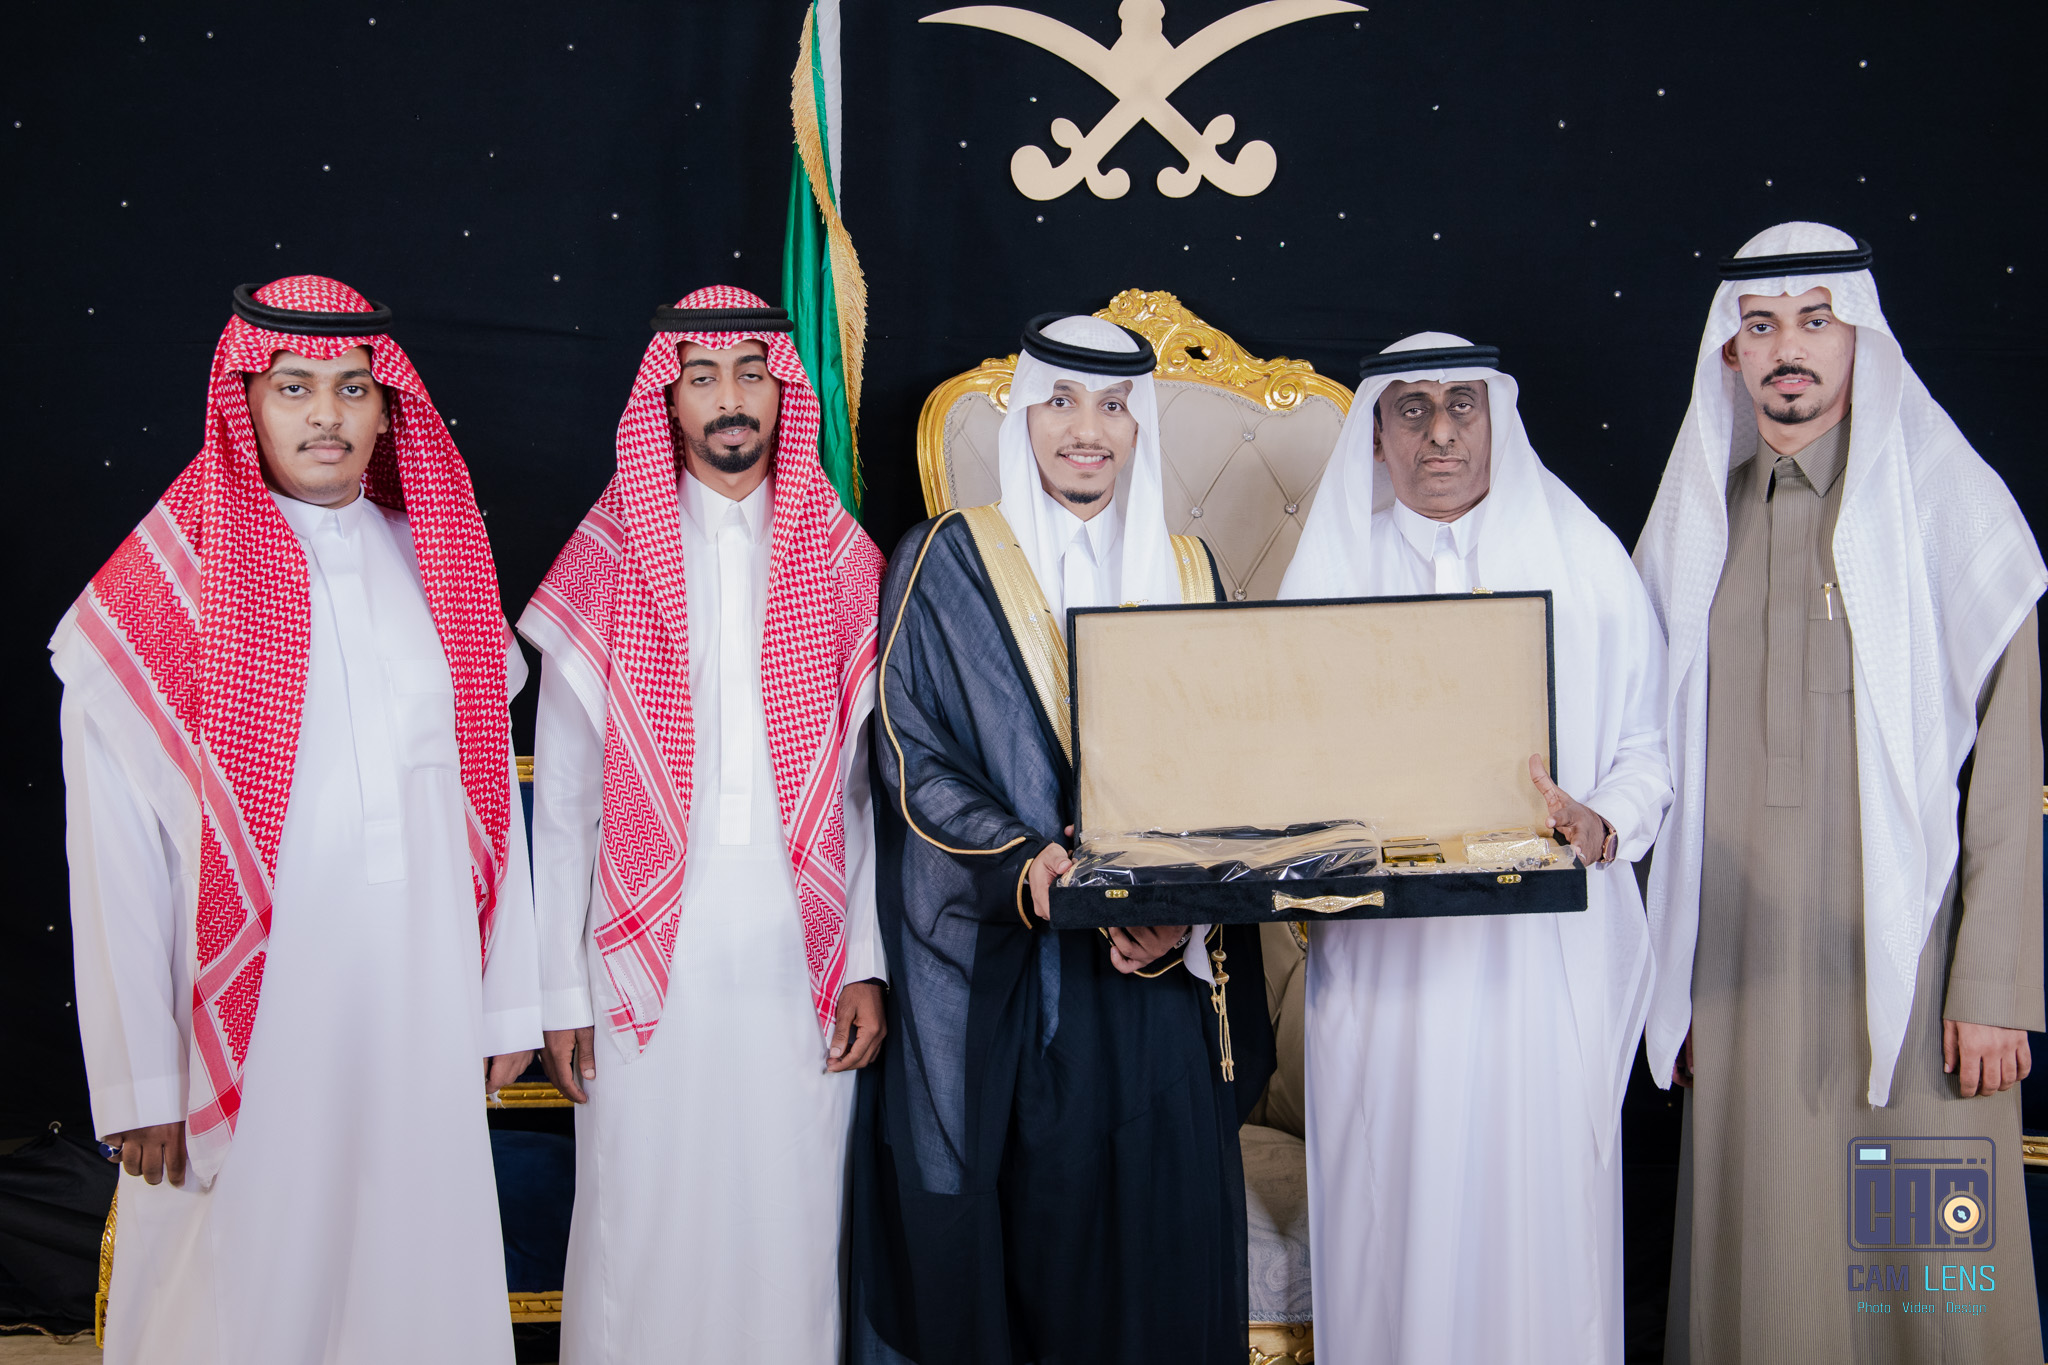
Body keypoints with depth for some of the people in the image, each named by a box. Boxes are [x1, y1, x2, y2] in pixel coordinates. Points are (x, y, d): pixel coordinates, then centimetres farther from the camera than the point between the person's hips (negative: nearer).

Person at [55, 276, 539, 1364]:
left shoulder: (435, 563, 7)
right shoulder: (163, 586, -5)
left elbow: (488, 786, 9)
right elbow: (114, 850, -6)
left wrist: (508, 998, 8)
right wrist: (140, 1082, -9)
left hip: (421, 1006, 3)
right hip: (248, 1015, -3)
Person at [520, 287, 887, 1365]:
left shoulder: (844, 565, 7)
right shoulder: (606, 568, 4)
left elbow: (872, 785, 6)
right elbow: (560, 803, 3)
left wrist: (867, 963, -1)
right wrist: (559, 991, -1)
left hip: (800, 965, 1)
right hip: (648, 965, -1)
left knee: (793, 1229, 6)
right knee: (644, 1233, 3)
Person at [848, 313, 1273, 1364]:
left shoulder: (1187, 576, 11)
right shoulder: (945, 565, 2)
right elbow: (912, 757, -5)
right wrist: (1023, 866, -20)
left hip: (1155, 986, 3)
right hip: (993, 984, -2)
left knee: (1151, 1244, 4)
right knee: (1000, 1246, 2)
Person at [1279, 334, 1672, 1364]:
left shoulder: (1586, 562, 7)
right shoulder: (1328, 574, 8)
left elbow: (1647, 749, 5)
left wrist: (1600, 827, -15)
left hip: (1545, 960, 0)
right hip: (1383, 962, 1)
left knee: (1539, 1218, 2)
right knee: (1394, 1226, 3)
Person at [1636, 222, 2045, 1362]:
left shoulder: (1949, 502, -1)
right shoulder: (1696, 521, 10)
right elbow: (1672, 765, 11)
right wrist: (1673, 980, 9)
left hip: (1909, 958, -3)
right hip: (1745, 967, 3)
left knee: (1927, 1263, 2)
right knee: (1761, 1265, 6)